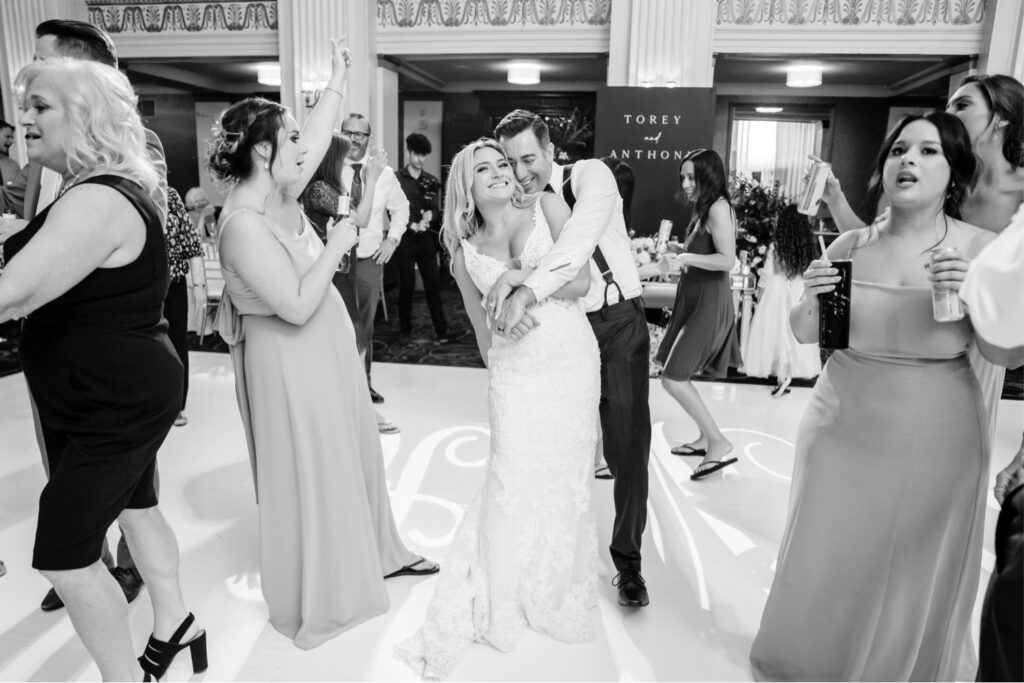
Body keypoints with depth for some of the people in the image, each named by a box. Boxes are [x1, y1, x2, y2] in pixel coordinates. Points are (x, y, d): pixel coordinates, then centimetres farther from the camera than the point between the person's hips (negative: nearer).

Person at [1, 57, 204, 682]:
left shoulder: (97, 202, -24)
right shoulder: (116, 188, 10)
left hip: (116, 405, -11)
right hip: (124, 395, 11)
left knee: (64, 554, -1)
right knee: (135, 505, 23)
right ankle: (174, 627, 41)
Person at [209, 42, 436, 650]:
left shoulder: (281, 194, 0)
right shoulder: (244, 223, -25)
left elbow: (320, 135, 14)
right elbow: (297, 306, -29)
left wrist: (339, 79, 21)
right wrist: (336, 245, -20)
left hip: (327, 350, 9)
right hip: (290, 363, -9)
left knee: (355, 454, 21)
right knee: (308, 474, 8)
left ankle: (375, 554, 42)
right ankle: (317, 600, 30)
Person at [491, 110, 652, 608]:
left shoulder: (589, 176, -10)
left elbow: (579, 239, -27)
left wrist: (529, 290, -39)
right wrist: (504, 279, -32)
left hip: (618, 323, -3)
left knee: (627, 448, 2)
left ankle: (628, 561, 20)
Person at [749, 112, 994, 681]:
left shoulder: (981, 249, -5)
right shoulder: (851, 246, -2)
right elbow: (805, 335, 6)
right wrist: (810, 300, -15)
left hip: (935, 443, -1)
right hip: (843, 432, 1)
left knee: (917, 578, 13)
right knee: (826, 566, 12)